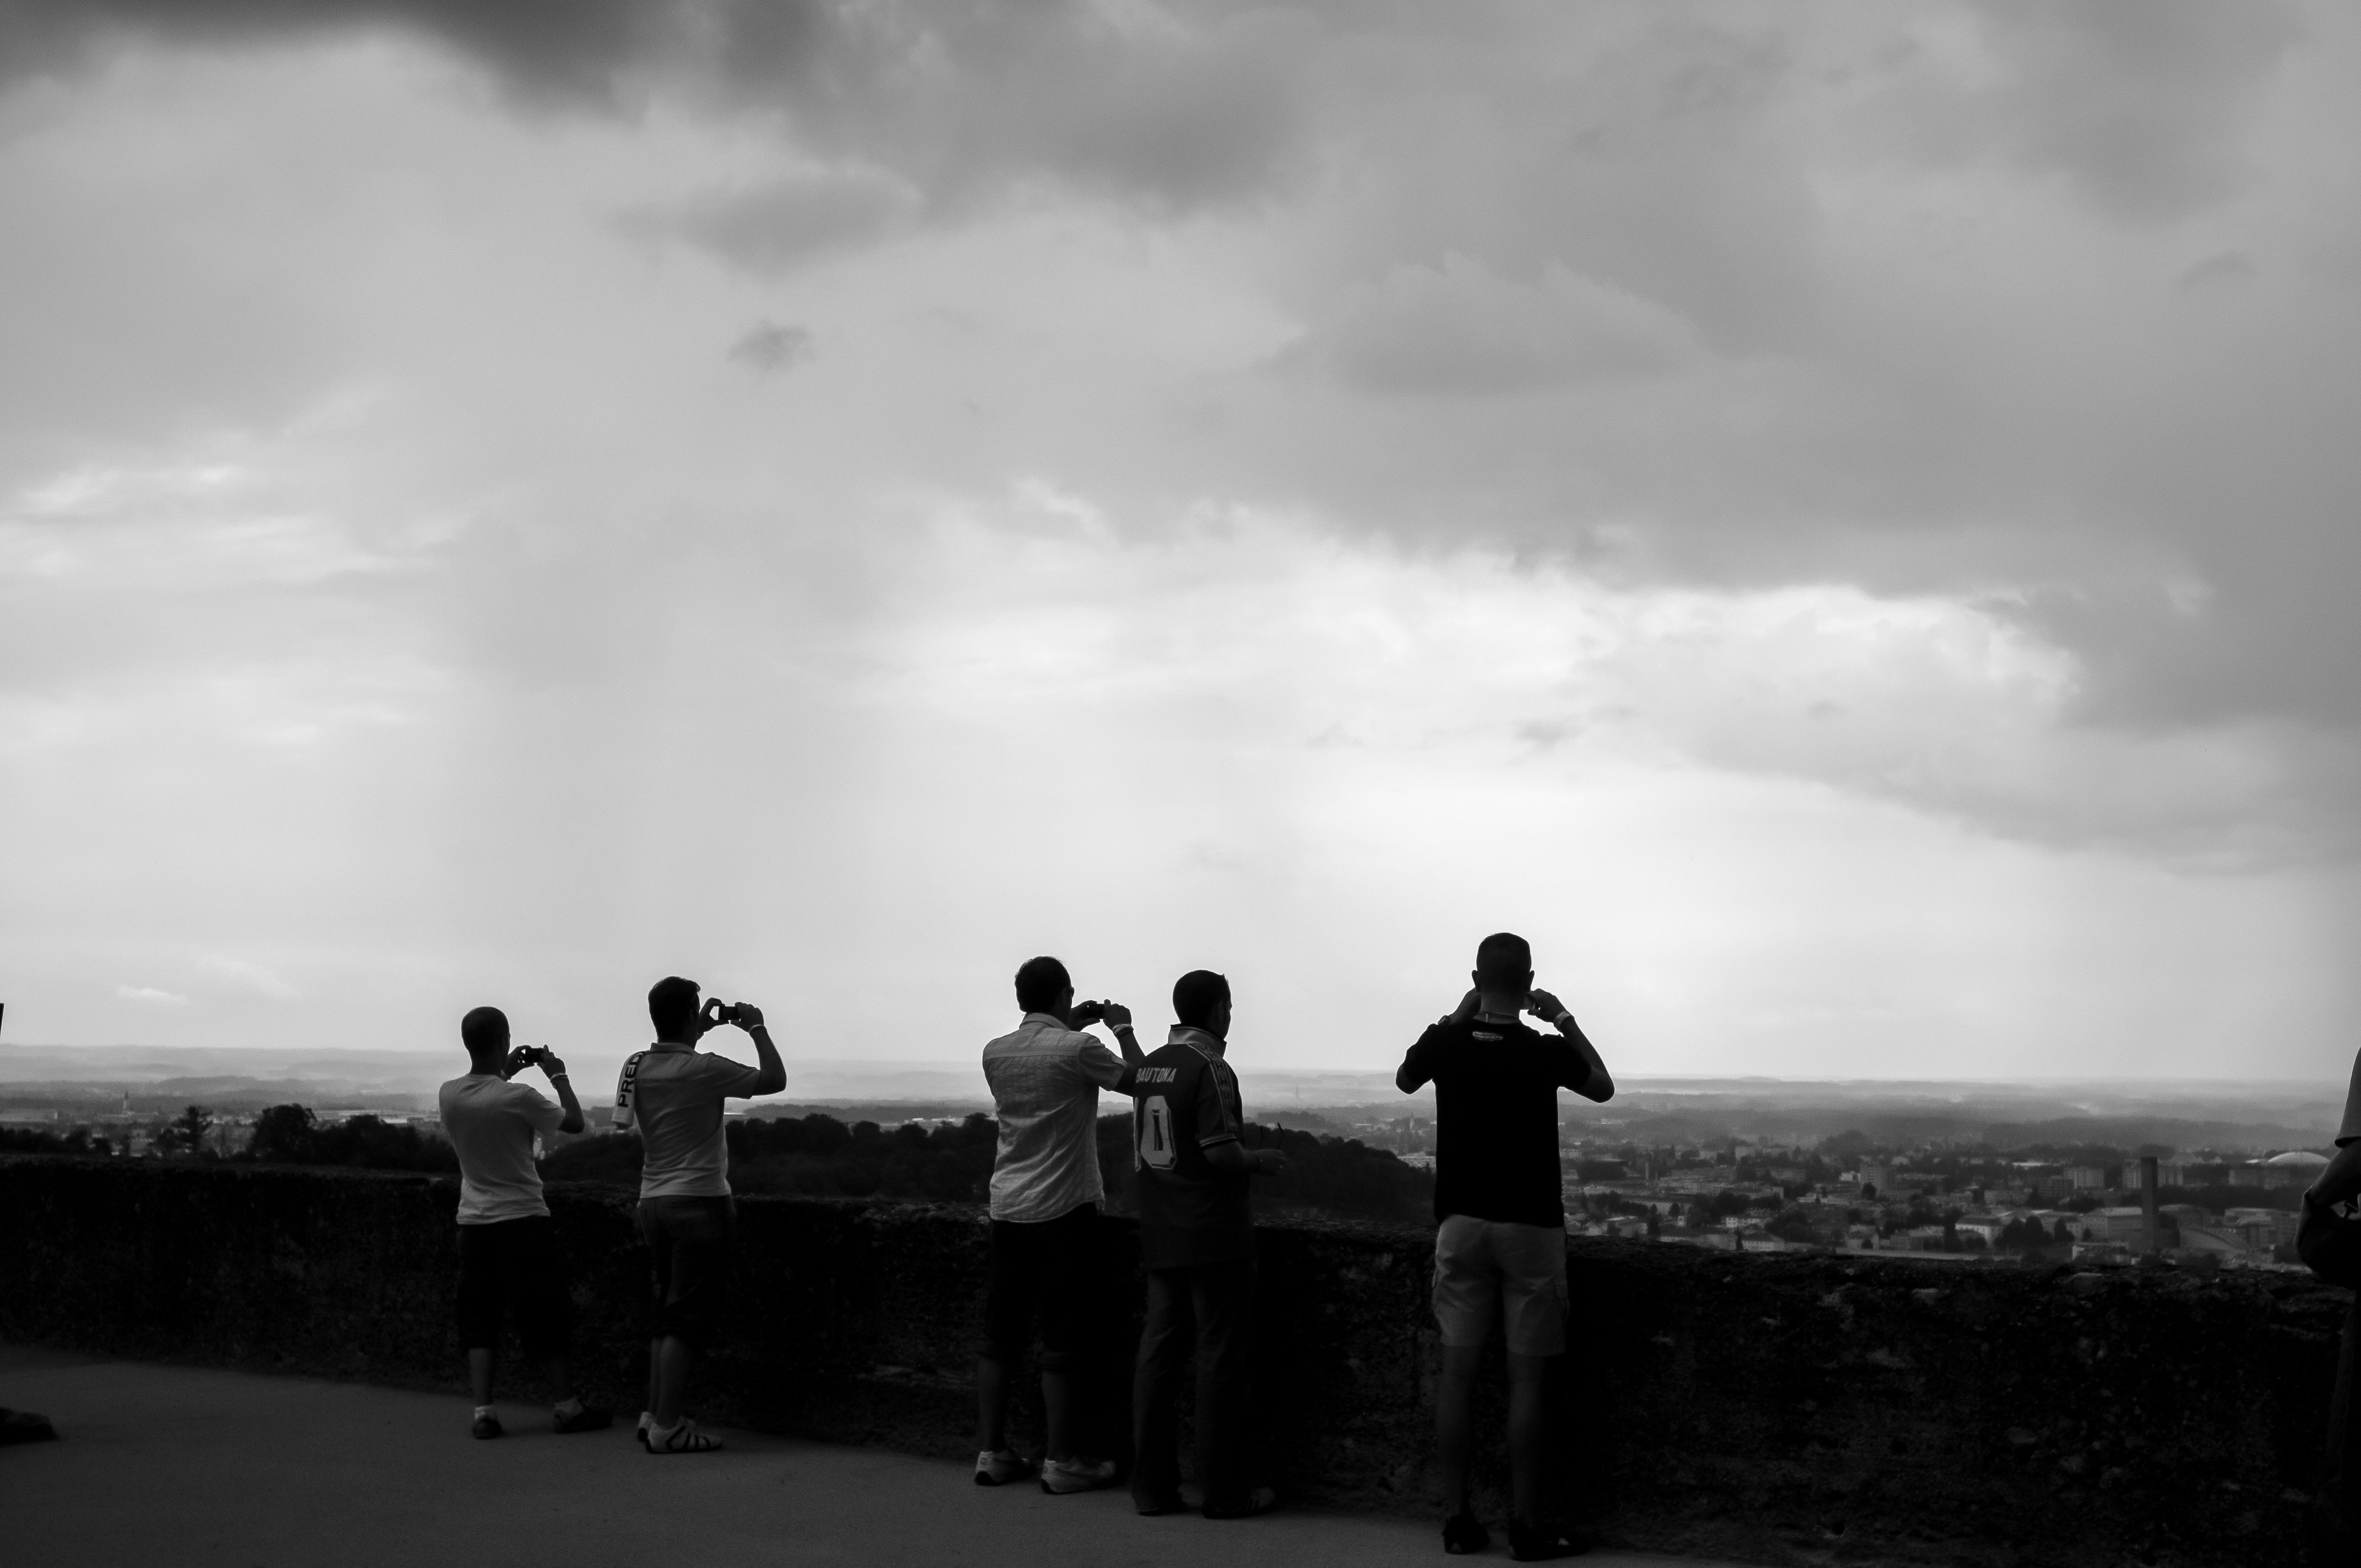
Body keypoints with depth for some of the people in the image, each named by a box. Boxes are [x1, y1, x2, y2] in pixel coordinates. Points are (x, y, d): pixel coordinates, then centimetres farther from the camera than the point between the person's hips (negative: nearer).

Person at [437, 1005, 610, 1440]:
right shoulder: (518, 1099, -18)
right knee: (546, 1314, 6)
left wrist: (505, 1073, 20)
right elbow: (575, 1123, -3)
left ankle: (483, 1410, -2)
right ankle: (567, 1406, 12)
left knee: (480, 1318, 6)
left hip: (473, 1221, 4)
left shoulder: (448, 1095, -4)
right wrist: (558, 1075, 8)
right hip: (523, 1220, -4)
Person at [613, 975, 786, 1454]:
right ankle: (666, 1428, -5)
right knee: (688, 1320, -4)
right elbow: (775, 1079, -12)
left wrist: (701, 1032, 23)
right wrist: (756, 1028, 0)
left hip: (654, 1201, 8)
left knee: (665, 1315, 15)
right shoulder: (701, 1069, -17)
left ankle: (654, 1413, 15)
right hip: (699, 1203, -7)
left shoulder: (638, 1067, 4)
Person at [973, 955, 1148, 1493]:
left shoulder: (995, 1053, 5)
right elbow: (1139, 1080, 1)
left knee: (1001, 1332, 10)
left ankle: (992, 1452, 13)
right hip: (1063, 1207, -5)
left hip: (1008, 1207, 6)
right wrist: (1123, 1029, 16)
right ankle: (1061, 1460, 2)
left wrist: (1069, 1027, 26)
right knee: (1062, 1338, 0)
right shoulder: (1077, 1050, -12)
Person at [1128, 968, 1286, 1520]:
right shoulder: (1209, 1067, -14)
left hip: (1160, 1236, 7)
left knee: (1158, 1351, 8)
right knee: (1220, 1359, -1)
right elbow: (1221, 1153, -19)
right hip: (1213, 1238, -7)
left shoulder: (1149, 1065, 11)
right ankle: (1223, 1490, 3)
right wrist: (1263, 1160, -2)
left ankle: (1152, 1485, 11)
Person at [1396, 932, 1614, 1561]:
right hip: (1530, 1227, -3)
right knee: (1526, 1378, 1)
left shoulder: (1446, 1043, -5)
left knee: (1458, 1369, 6)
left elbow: (1404, 1080, 19)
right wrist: (1565, 1020, 13)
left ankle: (1459, 1519, 9)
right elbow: (1603, 1087, 10)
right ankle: (1527, 1526, 3)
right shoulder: (1544, 1052, -11)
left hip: (1461, 1224, 3)